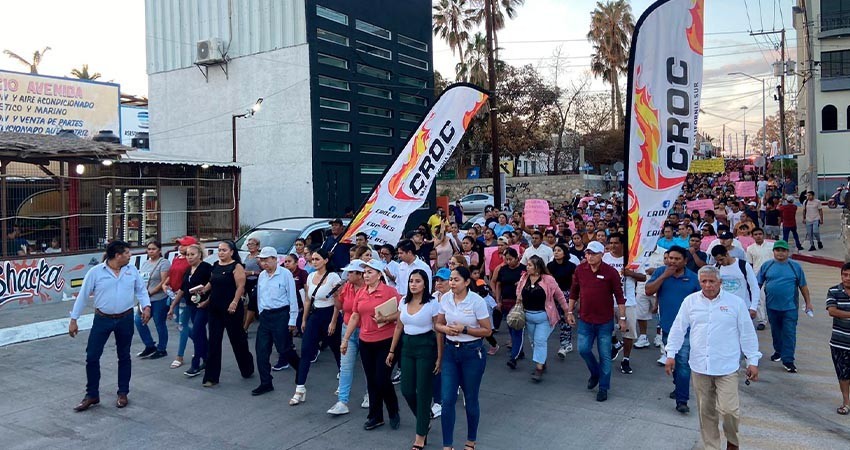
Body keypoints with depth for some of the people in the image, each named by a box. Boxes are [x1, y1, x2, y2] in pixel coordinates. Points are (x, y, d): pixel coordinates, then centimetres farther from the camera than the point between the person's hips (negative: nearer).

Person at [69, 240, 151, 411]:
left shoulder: (132, 270, 1)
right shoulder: (95, 272, -8)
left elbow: (141, 290, 8)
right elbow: (83, 296, -4)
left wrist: (146, 307, -8)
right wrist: (73, 320, -3)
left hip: (125, 319, 2)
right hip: (102, 320, -2)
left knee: (124, 356, 11)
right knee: (92, 357, 1)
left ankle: (123, 393, 24)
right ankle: (92, 395, 17)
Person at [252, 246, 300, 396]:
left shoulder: (285, 274, -11)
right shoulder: (261, 276, 8)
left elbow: (292, 298, -10)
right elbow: (259, 296, 17)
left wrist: (292, 320, -10)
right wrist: (261, 314, 13)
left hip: (280, 315, -6)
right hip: (265, 316, 7)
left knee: (284, 349, -1)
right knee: (261, 350, 4)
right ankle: (266, 383, 14)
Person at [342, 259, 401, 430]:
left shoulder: (389, 291, -9)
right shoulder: (360, 293, 7)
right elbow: (355, 317, 11)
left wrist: (385, 319, -24)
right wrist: (345, 339, 11)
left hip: (385, 342, -5)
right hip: (365, 342, 5)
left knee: (382, 380, -3)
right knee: (371, 381, 12)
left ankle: (394, 413, 21)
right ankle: (375, 416, 26)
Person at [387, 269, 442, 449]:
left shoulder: (432, 304, -12)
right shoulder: (403, 301, 4)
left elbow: (439, 332, -9)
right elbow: (398, 328, 12)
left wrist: (439, 357, -10)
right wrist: (392, 350, 12)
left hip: (426, 348, -5)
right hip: (407, 347, 6)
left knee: (423, 391, 1)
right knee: (407, 391, 7)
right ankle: (425, 419, 35)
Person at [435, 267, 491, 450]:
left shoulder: (477, 301, -15)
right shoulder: (445, 298, -3)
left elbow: (487, 331, -10)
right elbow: (438, 324, 8)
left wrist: (464, 329, -21)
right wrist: (446, 329, -14)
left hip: (472, 352, -3)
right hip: (450, 351, 3)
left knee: (470, 399, 10)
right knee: (447, 400, 0)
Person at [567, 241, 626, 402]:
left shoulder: (611, 272, -11)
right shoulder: (580, 269, -2)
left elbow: (619, 296, -6)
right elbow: (574, 292, 8)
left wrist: (622, 318, -7)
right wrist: (570, 311, 9)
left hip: (605, 321, -3)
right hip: (585, 319, 3)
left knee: (605, 355, 5)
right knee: (583, 349, 4)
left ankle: (603, 388, 18)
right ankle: (595, 373, 33)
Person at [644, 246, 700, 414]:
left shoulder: (693, 278, -2)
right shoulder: (660, 272, 0)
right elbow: (648, 291, -11)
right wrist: (664, 276, -18)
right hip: (666, 326, 3)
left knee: (683, 364, -9)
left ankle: (681, 400, -5)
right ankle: (679, 387, 41)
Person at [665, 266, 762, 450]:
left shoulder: (736, 302, -1)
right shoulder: (690, 301, 4)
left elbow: (747, 334, 4)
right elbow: (678, 329, 9)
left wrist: (753, 361, 4)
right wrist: (671, 354, 5)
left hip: (727, 367, -2)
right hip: (699, 366, 2)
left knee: (728, 409, -6)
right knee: (706, 411, 10)